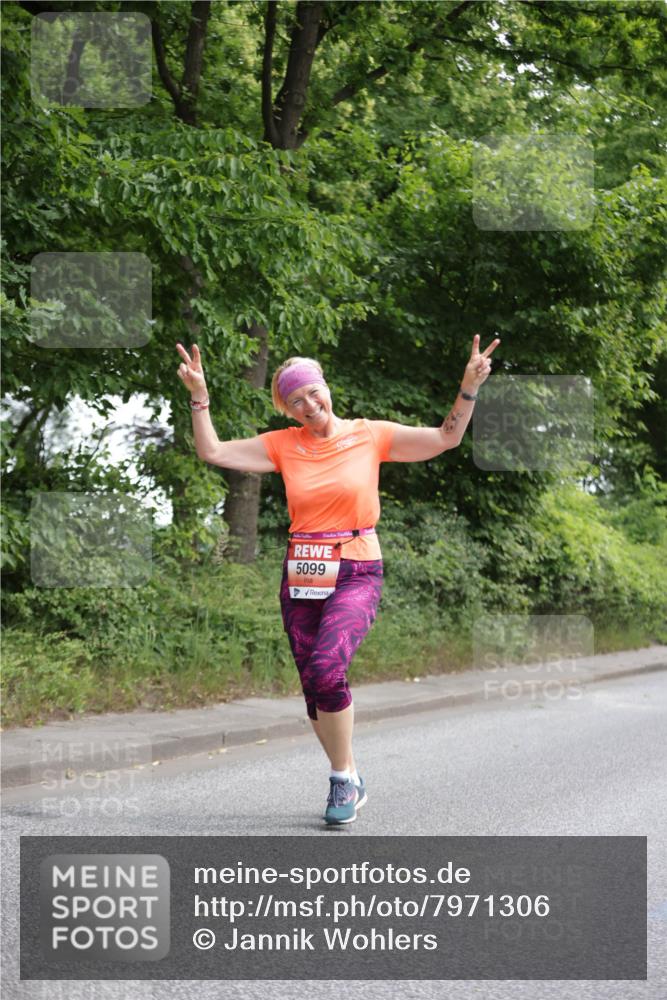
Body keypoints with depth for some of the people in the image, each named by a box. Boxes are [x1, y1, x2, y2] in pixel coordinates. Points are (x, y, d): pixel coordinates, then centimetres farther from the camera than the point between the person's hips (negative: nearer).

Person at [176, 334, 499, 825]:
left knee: (326, 667, -26)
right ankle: (350, 783, 25)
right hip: (302, 577, 4)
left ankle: (344, 778, -8)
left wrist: (469, 389, -10)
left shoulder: (371, 435, 1)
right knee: (314, 687, 6)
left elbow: (445, 438, 3)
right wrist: (199, 397, -9)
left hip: (356, 574, -4)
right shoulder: (282, 445, 6)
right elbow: (213, 452, 1)